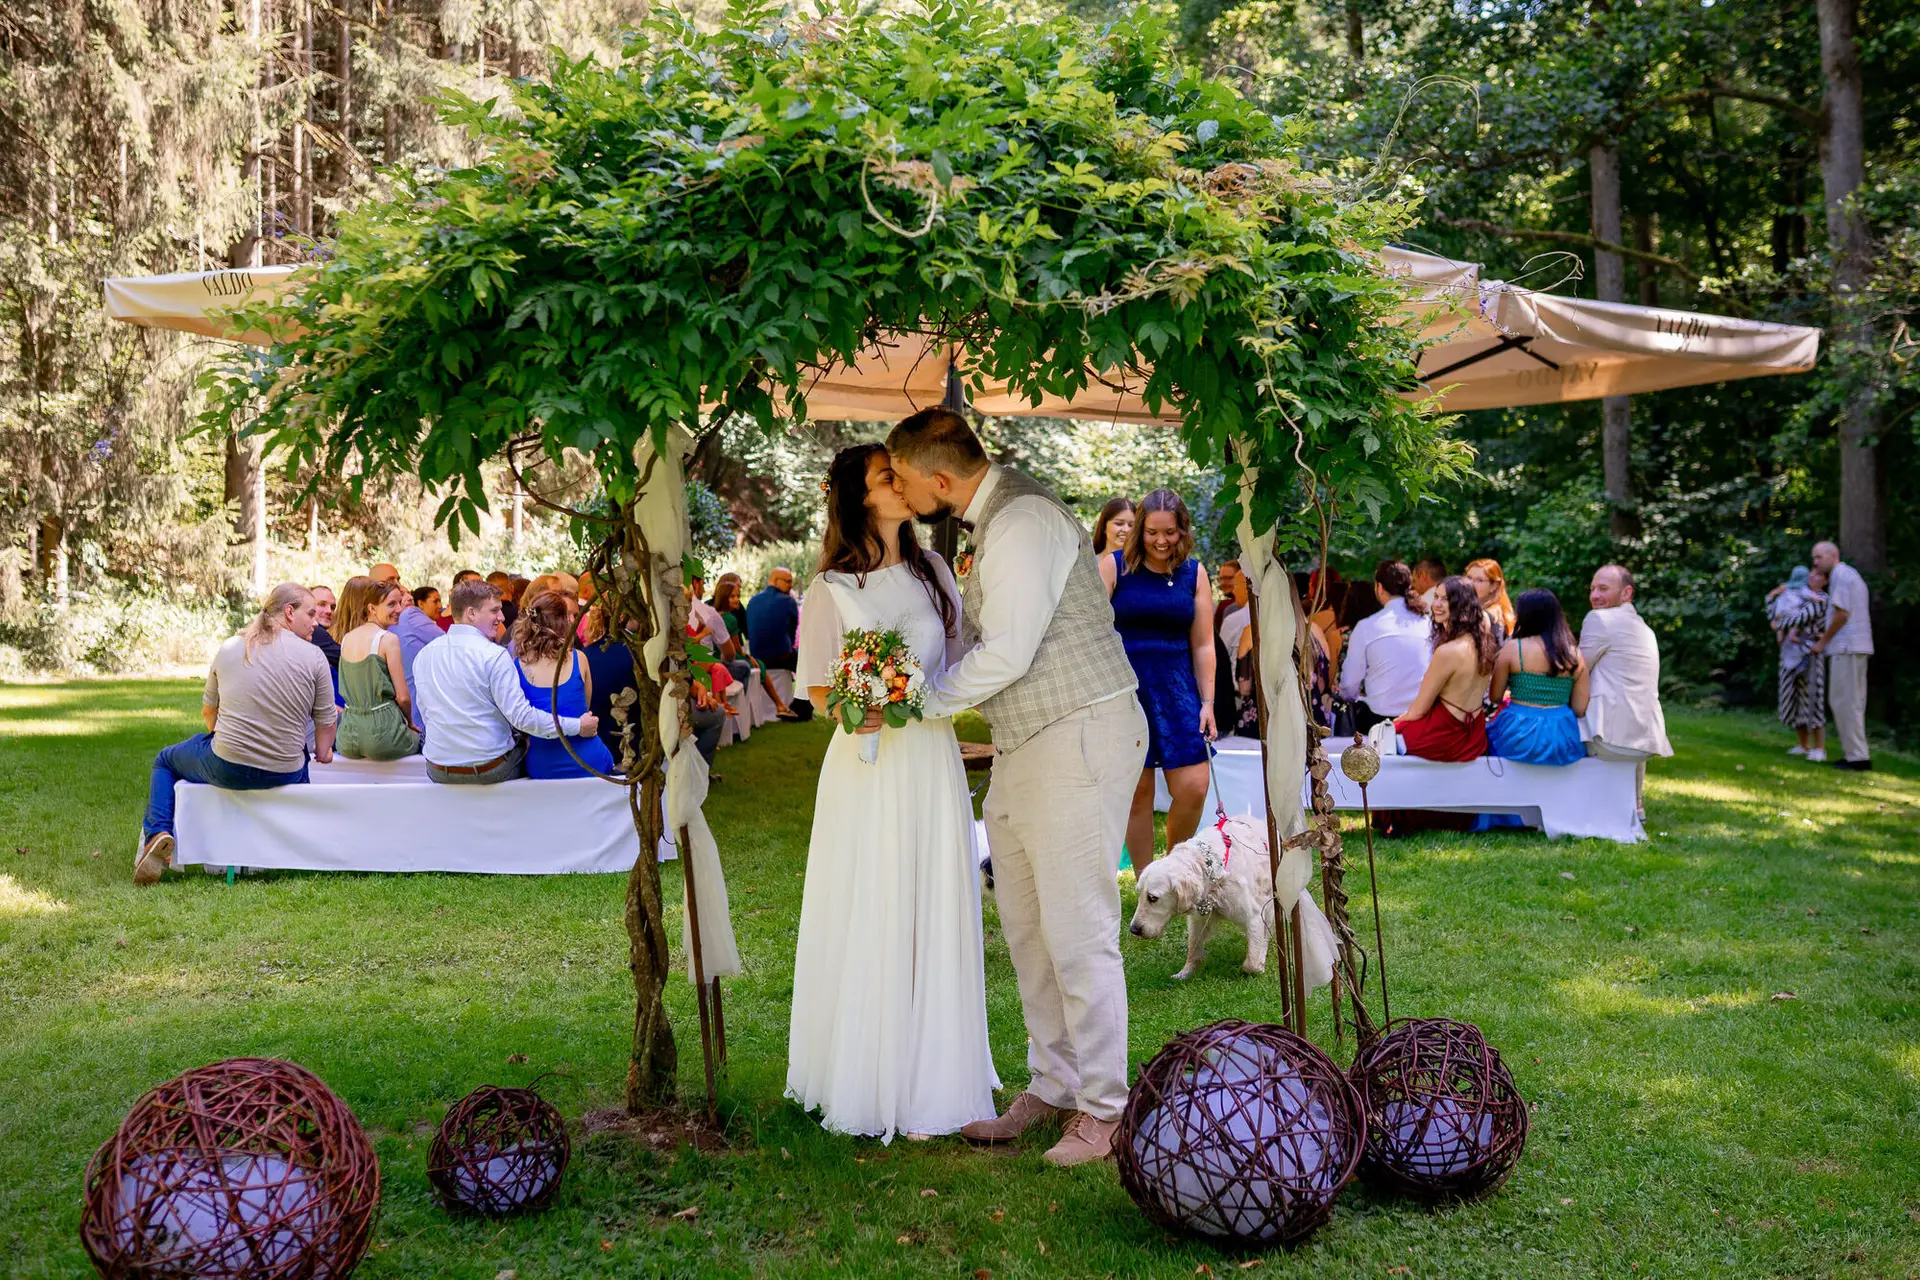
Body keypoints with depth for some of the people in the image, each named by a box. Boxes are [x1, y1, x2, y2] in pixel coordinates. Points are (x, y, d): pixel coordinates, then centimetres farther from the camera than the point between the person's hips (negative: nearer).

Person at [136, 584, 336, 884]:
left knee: (166, 759, 28)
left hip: (226, 769, 0)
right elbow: (325, 721, -2)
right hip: (286, 775, 0)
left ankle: (157, 831, 6)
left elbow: (208, 712, 14)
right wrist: (322, 754, 17)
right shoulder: (314, 657, -5)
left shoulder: (229, 648, 4)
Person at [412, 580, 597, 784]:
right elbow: (521, 715, -20)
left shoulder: (423, 655, 2)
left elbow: (426, 713, 13)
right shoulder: (494, 655, -17)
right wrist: (576, 727, -13)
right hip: (491, 770, -6)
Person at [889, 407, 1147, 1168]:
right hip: (1023, 751, 10)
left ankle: (1102, 1109, 8)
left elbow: (1004, 654, -22)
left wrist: (919, 700, -9)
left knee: (1078, 933, -4)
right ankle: (1051, 1088, 26)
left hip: (1079, 740, -10)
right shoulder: (990, 521, 14)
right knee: (1027, 932, 14)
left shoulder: (1023, 521, -18)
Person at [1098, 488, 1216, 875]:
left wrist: (1207, 701, 5)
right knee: (1137, 792, 0)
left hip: (1177, 690, 3)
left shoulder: (1194, 573, 8)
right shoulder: (1113, 566, -1)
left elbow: (1203, 645, 9)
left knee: (1193, 788, -4)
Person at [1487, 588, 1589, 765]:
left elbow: (1495, 697, 1)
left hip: (1520, 734, -4)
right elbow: (1580, 709, 3)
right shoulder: (1575, 654, 1)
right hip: (1562, 741, 4)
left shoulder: (1512, 648, -7)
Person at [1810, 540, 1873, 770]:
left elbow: (1842, 614, -17)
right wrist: (1828, 636, 16)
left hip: (1845, 648, -10)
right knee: (1851, 702, 11)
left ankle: (1857, 756, -9)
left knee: (1844, 702, -8)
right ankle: (1854, 753, 13)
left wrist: (1823, 642, -7)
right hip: (1855, 647, 10)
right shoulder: (1852, 575, 22)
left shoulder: (1841, 575, -10)